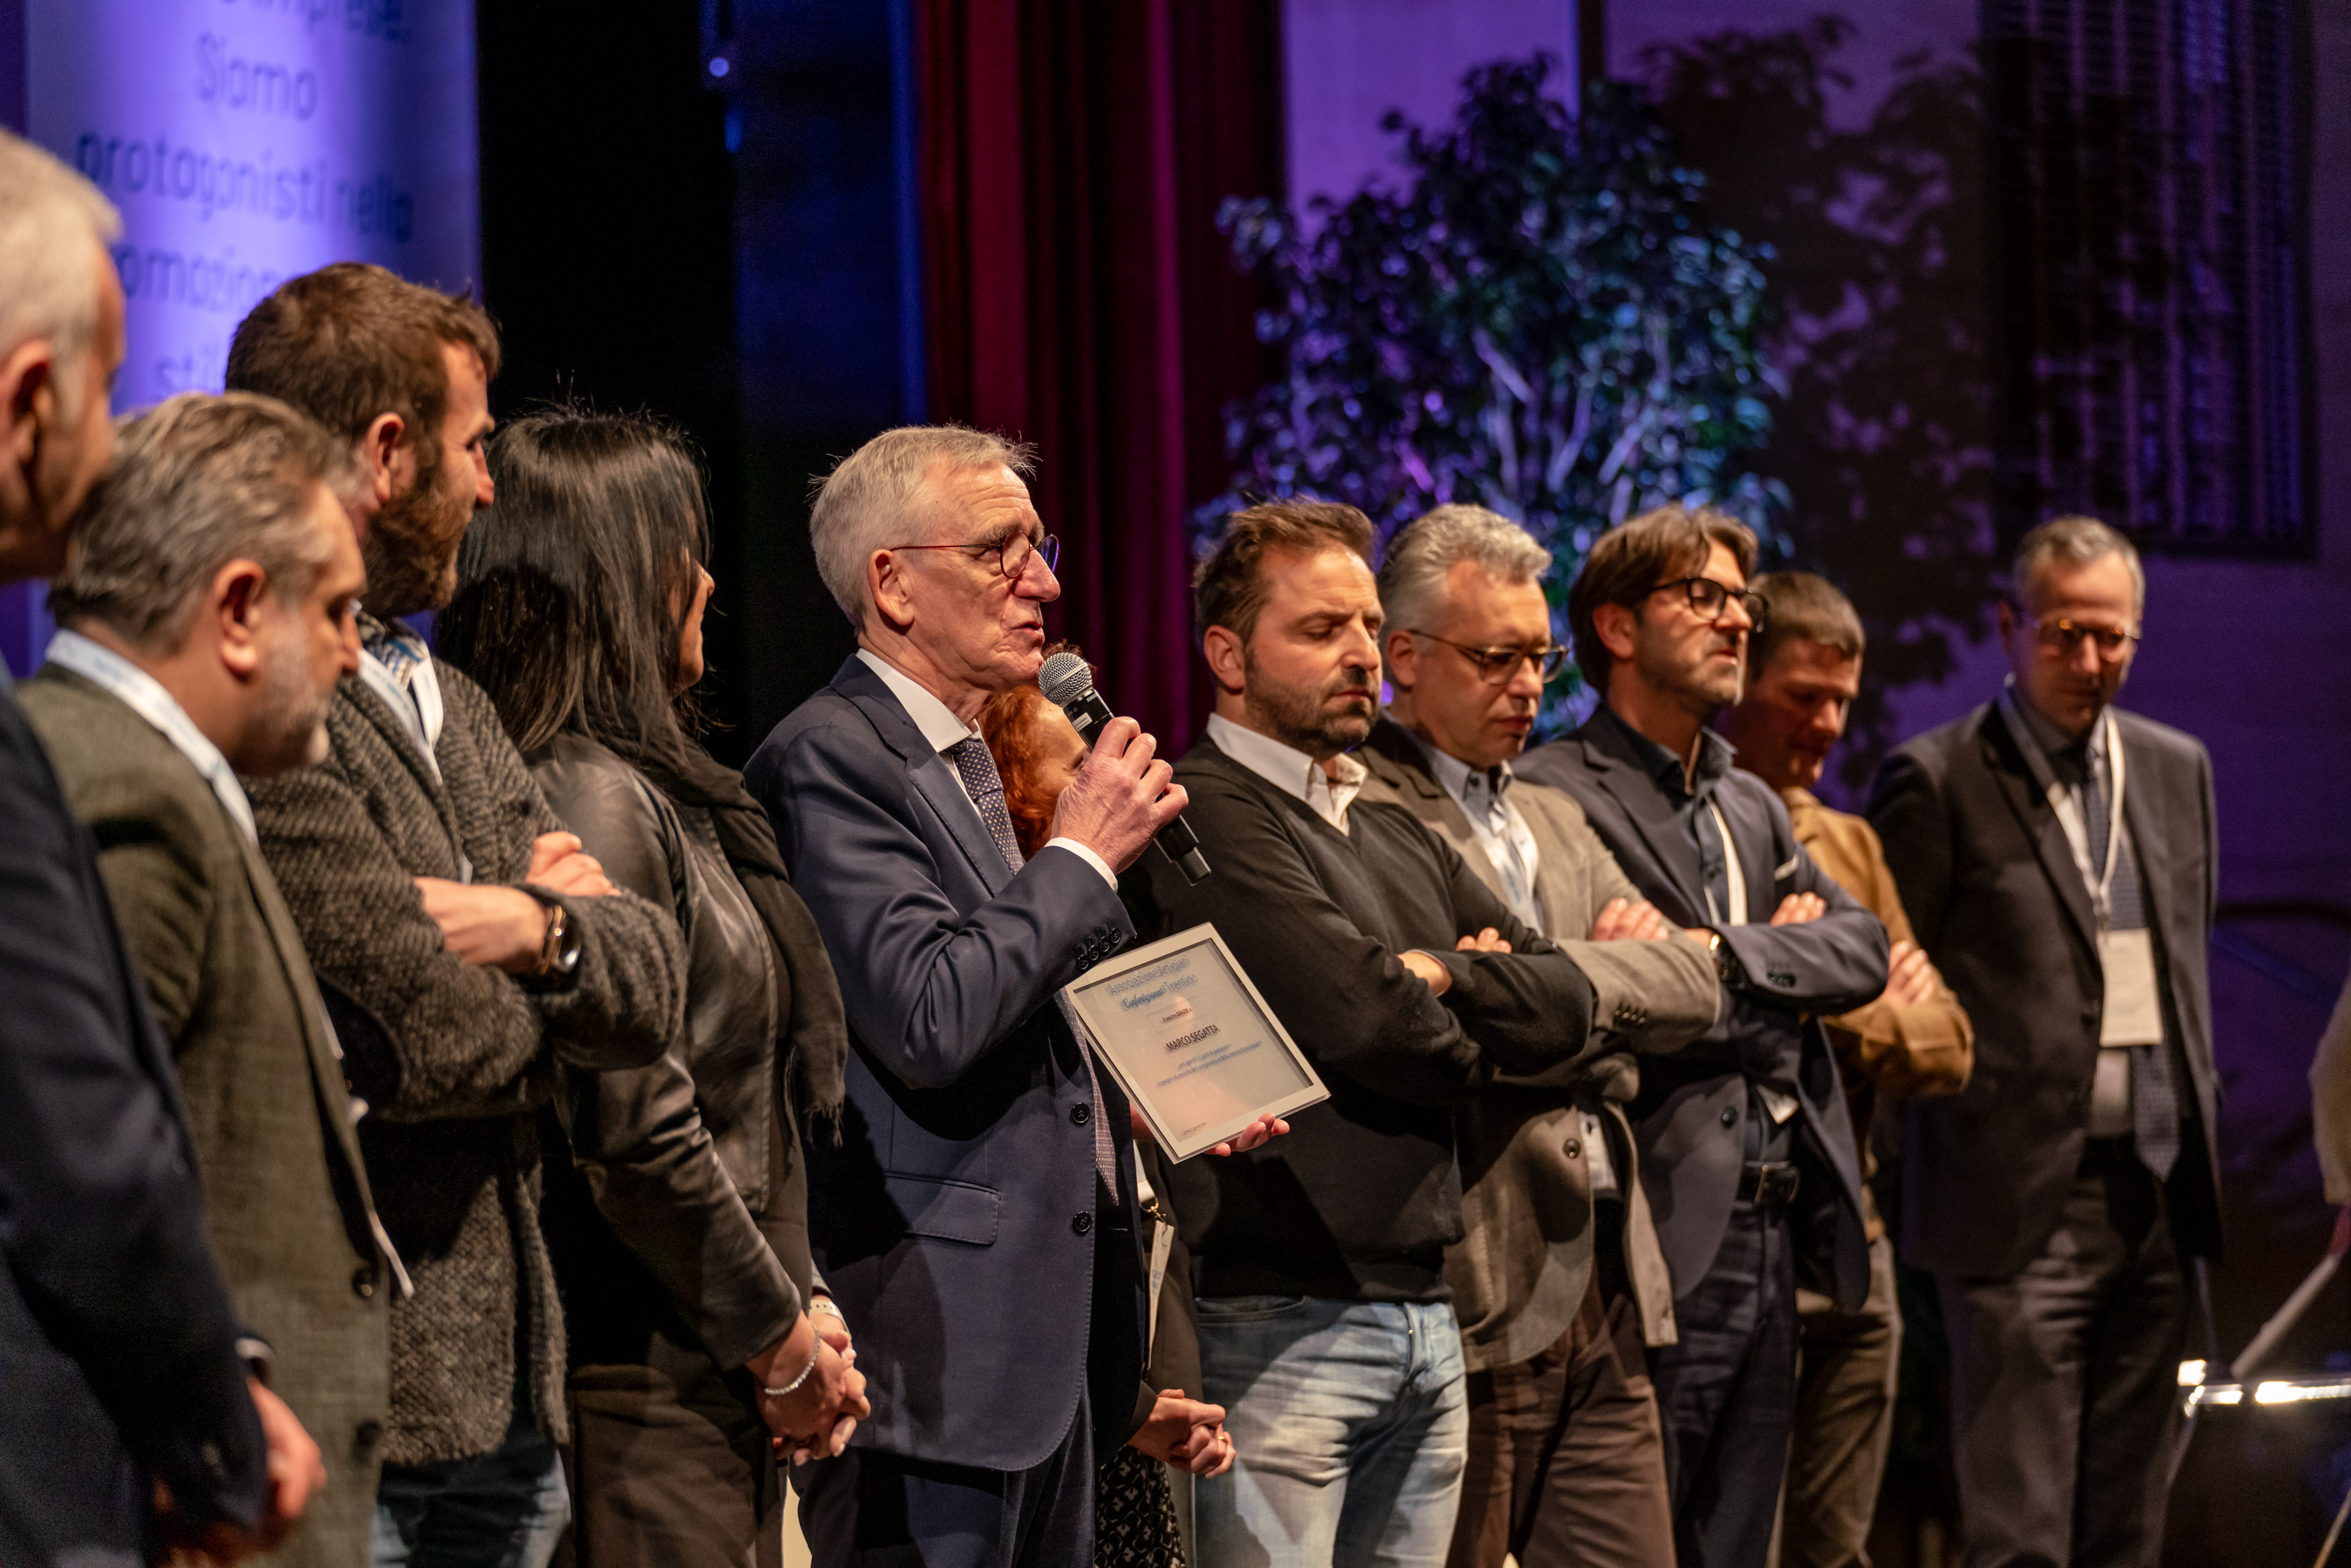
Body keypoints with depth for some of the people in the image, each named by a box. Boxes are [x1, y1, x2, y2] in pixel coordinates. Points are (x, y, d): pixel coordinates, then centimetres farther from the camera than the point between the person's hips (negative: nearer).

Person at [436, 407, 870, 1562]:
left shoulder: (657, 792, 16)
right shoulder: (594, 798, -14)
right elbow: (635, 1129, -19)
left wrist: (799, 1312, 9)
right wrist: (782, 1337, -10)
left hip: (717, 1381, 9)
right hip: (645, 1395, -9)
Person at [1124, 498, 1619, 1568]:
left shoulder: (1399, 840, 20)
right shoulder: (1205, 813, -8)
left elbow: (1569, 1008, 11)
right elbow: (1356, 1016, -18)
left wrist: (1435, 977, -8)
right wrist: (1470, 1048, 3)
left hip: (1425, 1316, 8)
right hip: (1277, 1319, -8)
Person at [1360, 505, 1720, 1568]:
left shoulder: (1554, 819, 21)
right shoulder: (1361, 813, -8)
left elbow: (1691, 986, 7)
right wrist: (1605, 976, -12)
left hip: (1607, 1281, 8)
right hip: (1473, 1283, -8)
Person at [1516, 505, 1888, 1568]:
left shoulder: (1751, 805, 20)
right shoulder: (1556, 795, -8)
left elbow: (1860, 948, 8)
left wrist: (1734, 954, -9)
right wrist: (1788, 965, -5)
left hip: (1775, 1235, 8)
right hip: (1663, 1240, -8)